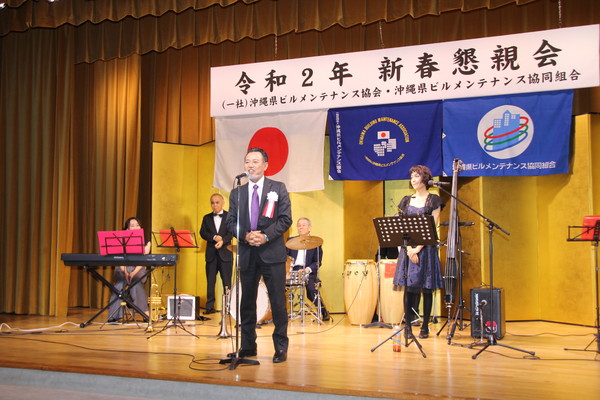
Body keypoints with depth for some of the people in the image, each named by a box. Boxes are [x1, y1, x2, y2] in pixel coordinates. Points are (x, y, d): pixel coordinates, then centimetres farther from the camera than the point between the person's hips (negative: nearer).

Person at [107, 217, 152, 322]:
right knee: (119, 284, -29)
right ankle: (114, 315, -29)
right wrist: (125, 272, -16)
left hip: (138, 269, -1)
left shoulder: (145, 242, 11)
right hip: (123, 268, 1)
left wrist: (134, 272, -16)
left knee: (136, 283, -33)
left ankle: (145, 313, -29)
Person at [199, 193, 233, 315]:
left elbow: (231, 232, -6)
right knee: (210, 281, 3)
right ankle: (210, 306, 7)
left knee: (227, 282, -2)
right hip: (211, 254, 3)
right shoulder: (207, 218, 14)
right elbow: (202, 233, 3)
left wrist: (223, 241, -23)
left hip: (225, 253, -3)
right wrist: (214, 237, -14)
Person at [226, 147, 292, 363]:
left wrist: (266, 236, -15)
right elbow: (231, 222, 7)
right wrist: (246, 236, -12)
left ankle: (281, 347, 8)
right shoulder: (236, 193, 11)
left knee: (278, 302, -2)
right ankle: (248, 346, 18)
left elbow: (285, 219, -3)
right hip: (247, 254, 3)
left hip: (272, 252, -3)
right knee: (247, 302, 8)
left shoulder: (278, 188, 2)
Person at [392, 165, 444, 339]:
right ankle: (408, 326, 3)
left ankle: (425, 327, 6)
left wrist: (418, 248, -15)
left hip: (426, 247, -3)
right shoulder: (407, 200, 12)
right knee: (409, 287, 0)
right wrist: (409, 249, -8)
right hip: (408, 247, 3)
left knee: (426, 288, 0)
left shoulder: (433, 200, 0)